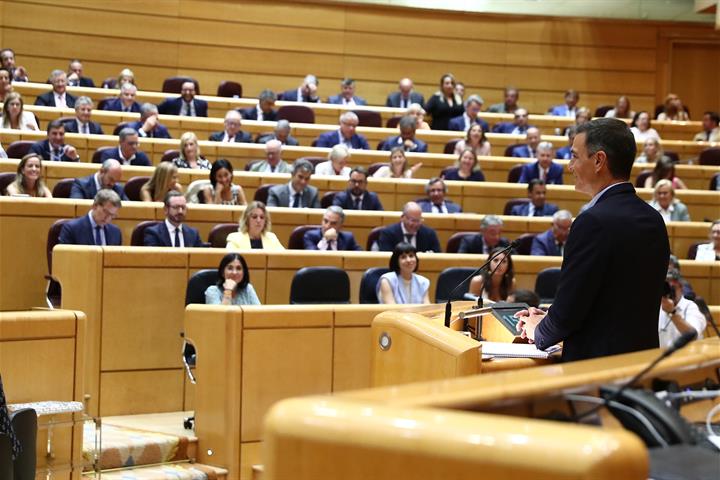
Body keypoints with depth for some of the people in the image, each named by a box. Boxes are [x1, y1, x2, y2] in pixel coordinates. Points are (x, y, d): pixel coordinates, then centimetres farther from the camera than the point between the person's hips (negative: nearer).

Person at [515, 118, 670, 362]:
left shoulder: (594, 222, -18)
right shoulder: (653, 219, 7)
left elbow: (568, 310, -15)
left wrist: (539, 331, 5)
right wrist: (549, 321, 13)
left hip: (596, 361, -8)